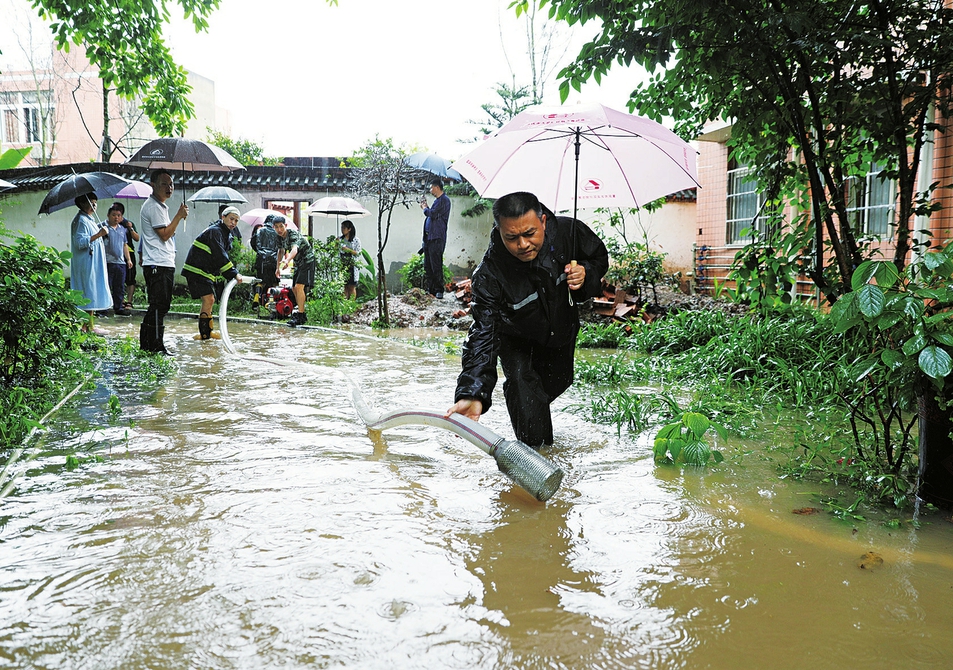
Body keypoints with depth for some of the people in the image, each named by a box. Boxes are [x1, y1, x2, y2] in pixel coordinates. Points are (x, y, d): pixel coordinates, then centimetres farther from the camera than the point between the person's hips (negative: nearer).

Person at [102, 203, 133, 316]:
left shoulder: (122, 229, 18)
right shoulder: (103, 226, -3)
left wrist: (129, 259, 20)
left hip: (121, 263, 7)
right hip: (108, 263, -6)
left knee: (120, 288, 11)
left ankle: (118, 308, 18)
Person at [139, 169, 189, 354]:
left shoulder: (160, 206, 22)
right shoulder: (153, 206, -11)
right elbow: (165, 234, -16)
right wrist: (179, 216, -11)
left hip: (165, 264, 11)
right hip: (157, 265, -11)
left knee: (161, 306, 14)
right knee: (158, 306, -9)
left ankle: (146, 344, 21)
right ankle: (156, 347, -6)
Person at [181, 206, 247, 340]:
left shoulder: (227, 234, 15)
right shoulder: (215, 231, -16)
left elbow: (224, 257, 19)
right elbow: (220, 257, -25)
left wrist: (231, 276, 8)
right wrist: (234, 274, -28)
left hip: (207, 272, 10)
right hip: (197, 270, -10)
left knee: (209, 300, 16)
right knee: (208, 299, -16)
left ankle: (207, 331, 29)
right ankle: (205, 333, -13)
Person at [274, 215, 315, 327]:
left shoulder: (293, 235, -25)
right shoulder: (280, 237, 1)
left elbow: (294, 250, -45)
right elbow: (281, 251, 19)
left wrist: (287, 260, -63)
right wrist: (278, 268, 18)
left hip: (307, 260, -9)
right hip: (298, 263, 9)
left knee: (299, 286, -21)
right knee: (294, 288, 11)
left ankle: (300, 316, -21)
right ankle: (301, 314, 22)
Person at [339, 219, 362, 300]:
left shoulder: (356, 240, -3)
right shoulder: (340, 239, 8)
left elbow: (358, 253, -6)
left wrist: (348, 249, -17)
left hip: (352, 266, -3)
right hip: (342, 265, 3)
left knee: (351, 287, -1)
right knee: (344, 286, 4)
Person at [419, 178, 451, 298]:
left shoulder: (444, 200, -10)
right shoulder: (438, 200, 21)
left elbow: (433, 214, -18)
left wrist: (424, 208, 0)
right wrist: (425, 207, 15)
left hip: (437, 238, -10)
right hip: (429, 237, 10)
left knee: (436, 266, -9)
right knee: (428, 266, 11)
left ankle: (439, 291, -4)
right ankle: (430, 290, 17)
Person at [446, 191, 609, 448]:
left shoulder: (568, 231, -32)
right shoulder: (489, 273, -40)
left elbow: (599, 257, -9)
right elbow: (483, 333, -43)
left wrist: (585, 274, -34)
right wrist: (472, 394, -54)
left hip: (563, 328, 4)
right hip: (515, 337, -3)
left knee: (557, 382, 21)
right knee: (521, 381, -23)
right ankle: (533, 446, 2)